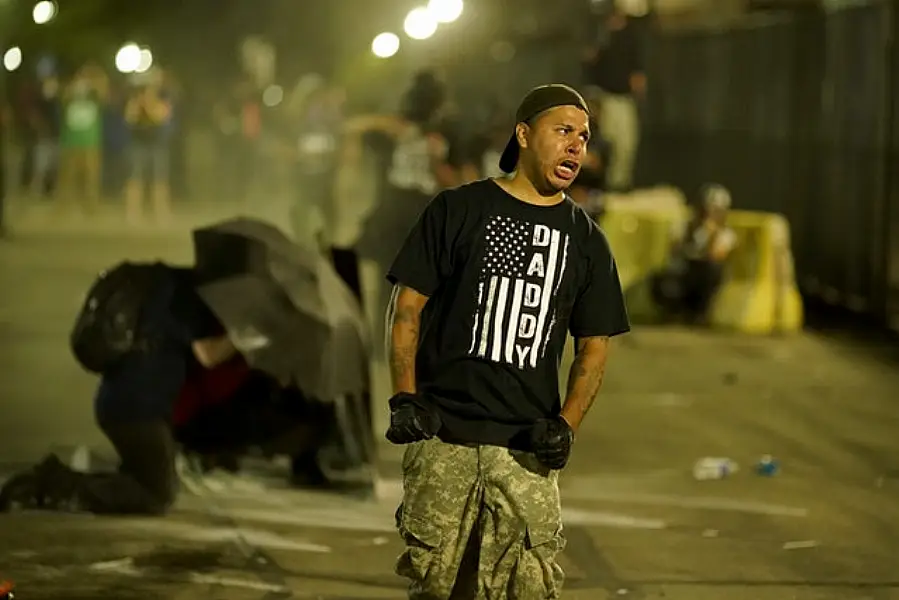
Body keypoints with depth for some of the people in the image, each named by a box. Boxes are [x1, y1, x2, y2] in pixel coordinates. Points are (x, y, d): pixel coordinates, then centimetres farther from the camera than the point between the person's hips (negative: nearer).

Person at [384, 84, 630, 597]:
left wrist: (566, 424, -1)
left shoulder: (585, 240, 13)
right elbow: (408, 307, 5)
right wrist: (404, 398, -7)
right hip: (443, 439, -2)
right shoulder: (458, 210, 5)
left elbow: (594, 345, 14)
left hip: (527, 450, 2)